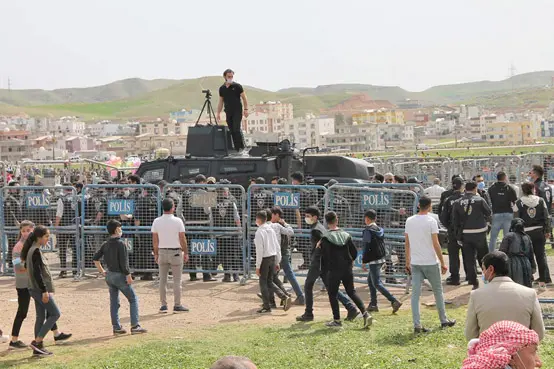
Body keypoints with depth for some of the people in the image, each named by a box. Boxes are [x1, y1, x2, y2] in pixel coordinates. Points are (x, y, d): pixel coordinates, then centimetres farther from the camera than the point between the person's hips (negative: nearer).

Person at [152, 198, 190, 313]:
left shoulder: (156, 221, -1)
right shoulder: (177, 221, -11)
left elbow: (155, 240, 2)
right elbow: (182, 239, -10)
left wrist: (156, 254, 11)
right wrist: (186, 253, 0)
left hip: (162, 252, 3)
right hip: (176, 252, -3)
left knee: (162, 280, 10)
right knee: (177, 280, 3)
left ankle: (163, 305, 11)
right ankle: (177, 305, 5)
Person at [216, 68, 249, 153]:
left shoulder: (237, 86, -3)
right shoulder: (222, 88, 9)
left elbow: (244, 98, -2)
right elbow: (221, 102, 16)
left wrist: (245, 109, -11)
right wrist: (218, 113, 10)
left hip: (237, 111, -5)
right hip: (228, 112, 5)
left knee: (236, 129, -16)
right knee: (232, 131, 3)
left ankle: (241, 147, -10)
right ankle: (236, 148, 8)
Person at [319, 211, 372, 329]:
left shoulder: (326, 237, -11)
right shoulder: (346, 234, 4)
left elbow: (325, 256, -15)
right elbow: (355, 252, 5)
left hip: (334, 270, -5)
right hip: (347, 268, 5)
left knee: (332, 294, 9)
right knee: (351, 292, 14)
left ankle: (337, 320, 9)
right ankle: (365, 314, 0)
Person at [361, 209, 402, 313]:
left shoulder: (368, 231, -14)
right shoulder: (380, 230, 12)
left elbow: (366, 247, -18)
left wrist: (364, 262, -13)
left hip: (373, 261, -9)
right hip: (381, 259, 9)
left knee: (377, 283, -6)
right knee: (370, 280, 19)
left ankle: (394, 301, -17)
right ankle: (373, 304, 19)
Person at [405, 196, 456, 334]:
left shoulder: (409, 221, 3)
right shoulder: (431, 221, -11)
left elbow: (407, 244, 8)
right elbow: (436, 244, -12)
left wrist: (407, 262, 16)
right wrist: (443, 263, -5)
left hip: (415, 263, 4)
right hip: (430, 262, -3)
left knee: (415, 293, 1)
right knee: (438, 291, 13)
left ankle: (417, 325, -4)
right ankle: (444, 320, 24)